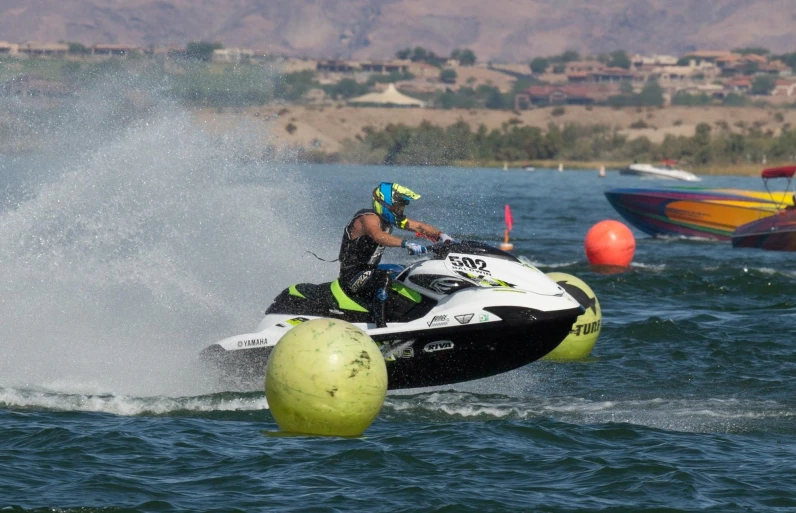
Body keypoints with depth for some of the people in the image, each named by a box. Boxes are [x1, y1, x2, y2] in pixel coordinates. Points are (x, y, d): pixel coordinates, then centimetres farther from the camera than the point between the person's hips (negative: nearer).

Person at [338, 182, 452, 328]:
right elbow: (378, 235, -43)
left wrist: (441, 236, -5)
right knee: (384, 278, -36)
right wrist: (406, 244, -54)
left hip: (370, 270, 10)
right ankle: (380, 326, -41)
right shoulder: (369, 218, -22)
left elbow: (418, 226, 10)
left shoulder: (388, 218, 6)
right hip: (351, 276, -10)